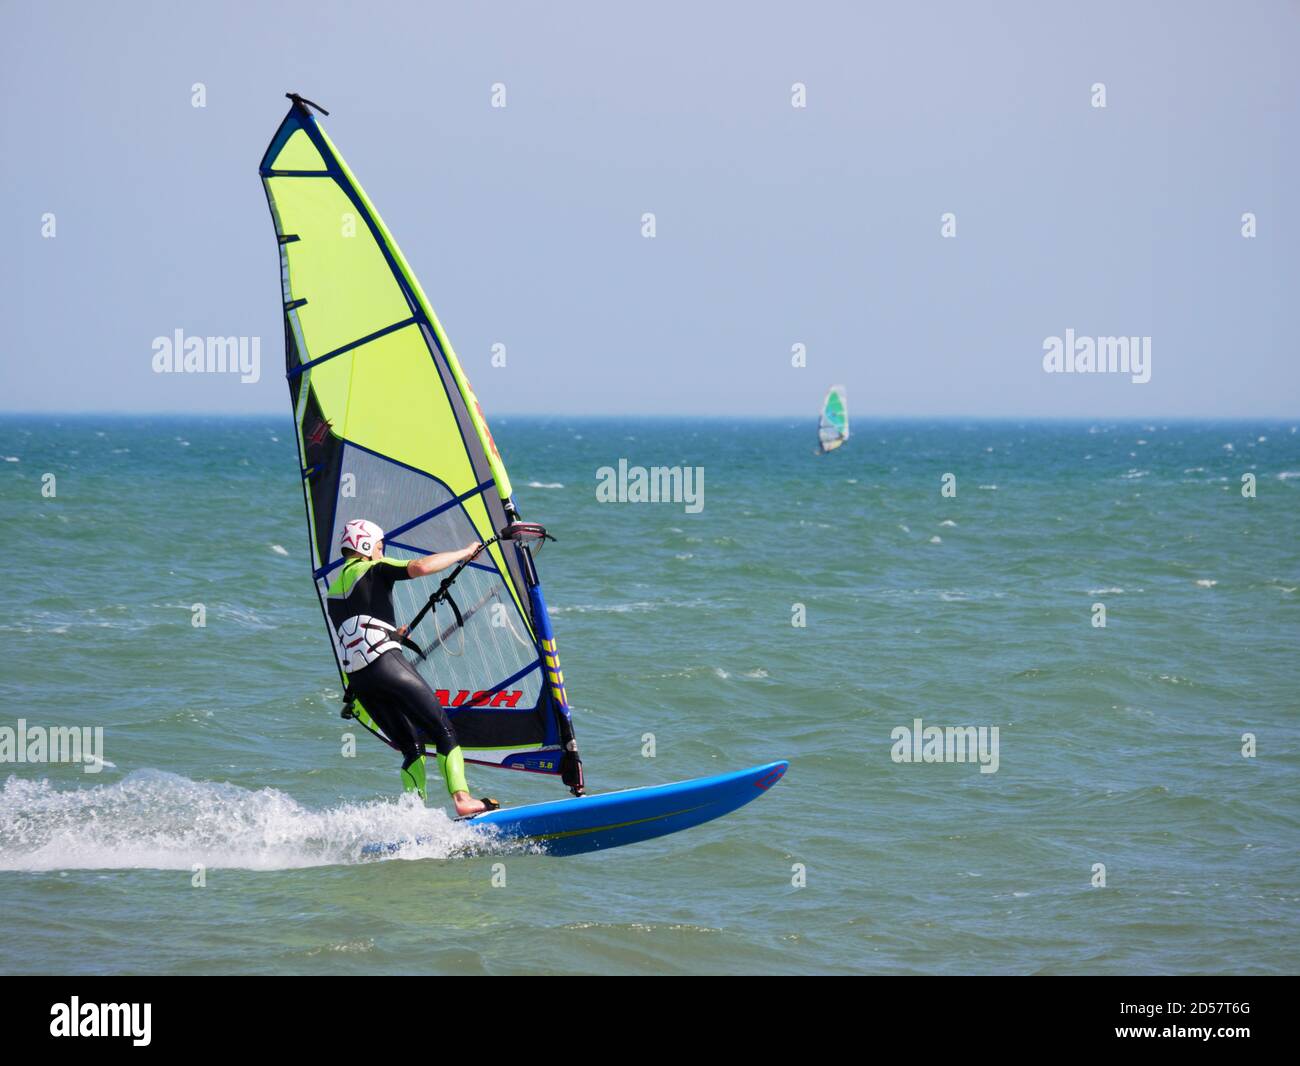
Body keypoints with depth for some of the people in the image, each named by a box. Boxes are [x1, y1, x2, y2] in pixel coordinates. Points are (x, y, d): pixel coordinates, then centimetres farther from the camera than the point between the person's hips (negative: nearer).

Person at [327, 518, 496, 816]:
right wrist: (464, 553, -2)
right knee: (443, 731, -3)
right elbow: (420, 567, -12)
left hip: (356, 677, 7)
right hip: (387, 664, -7)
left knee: (412, 747, 12)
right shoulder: (373, 570, 3)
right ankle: (462, 799, -18)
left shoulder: (334, 589, 26)